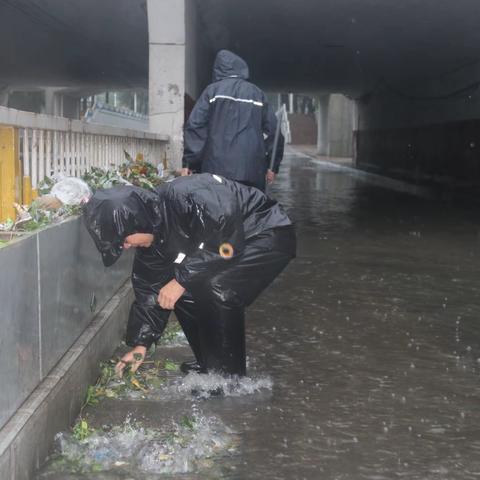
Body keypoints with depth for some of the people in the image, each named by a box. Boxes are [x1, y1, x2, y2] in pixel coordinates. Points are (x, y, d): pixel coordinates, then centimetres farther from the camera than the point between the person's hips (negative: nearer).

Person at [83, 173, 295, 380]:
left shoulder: (186, 196, -32)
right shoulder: (151, 237, -2)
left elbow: (228, 243, -34)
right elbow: (150, 289, 6)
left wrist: (181, 279, -27)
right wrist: (140, 344, 5)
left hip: (270, 236, -9)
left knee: (218, 290, -27)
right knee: (185, 294, -2)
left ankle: (228, 375, -12)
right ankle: (207, 365, 15)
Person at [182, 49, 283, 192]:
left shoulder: (212, 91, 6)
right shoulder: (257, 93, 14)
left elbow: (195, 126, -2)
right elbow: (272, 130, 11)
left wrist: (188, 163, 1)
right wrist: (273, 166, 16)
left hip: (217, 168, -2)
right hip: (252, 172, 2)